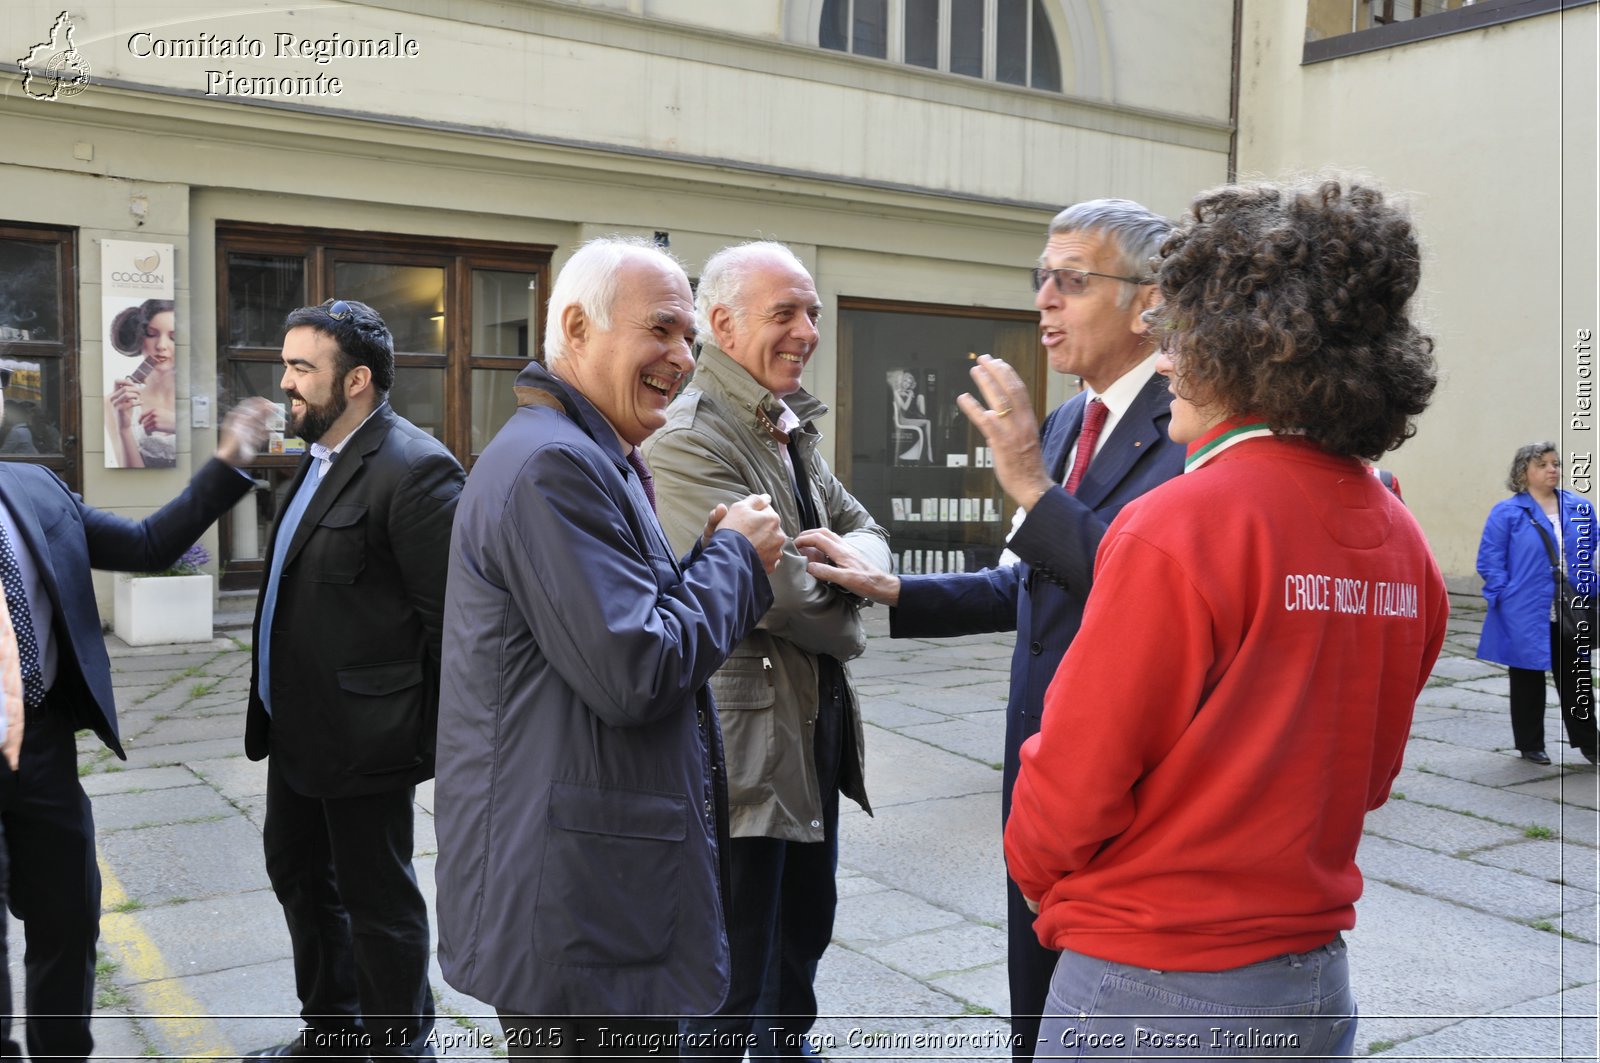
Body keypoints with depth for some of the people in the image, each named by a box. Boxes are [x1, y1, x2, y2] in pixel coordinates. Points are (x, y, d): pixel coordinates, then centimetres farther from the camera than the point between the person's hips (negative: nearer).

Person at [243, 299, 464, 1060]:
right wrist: (276, 705, 16)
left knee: (377, 903, 5)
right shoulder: (320, 457, 10)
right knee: (298, 871, 23)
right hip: (298, 725, 10)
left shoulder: (412, 469, -20)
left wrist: (436, 735, -17)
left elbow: (449, 617, -21)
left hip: (361, 733, -10)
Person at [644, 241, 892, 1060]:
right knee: (728, 989, 6)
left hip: (816, 725, 9)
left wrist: (855, 559, -14)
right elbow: (772, 583, -24)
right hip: (746, 745, -9)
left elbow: (862, 529, 10)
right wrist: (846, 629, -5)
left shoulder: (792, 430, 11)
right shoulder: (687, 439, -20)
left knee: (805, 933, 25)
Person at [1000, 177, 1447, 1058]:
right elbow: (1368, 775, 10)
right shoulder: (1399, 539, 0)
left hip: (1153, 991, -6)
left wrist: (1038, 877, 2)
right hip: (1316, 985, 7)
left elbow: (1074, 776, -17)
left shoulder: (1179, 524, -22)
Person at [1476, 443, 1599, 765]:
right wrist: (1508, 597, -13)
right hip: (1526, 616, -3)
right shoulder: (1506, 512, -6)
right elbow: (1489, 561, -6)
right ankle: (1530, 744, 21)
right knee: (1528, 679, 9)